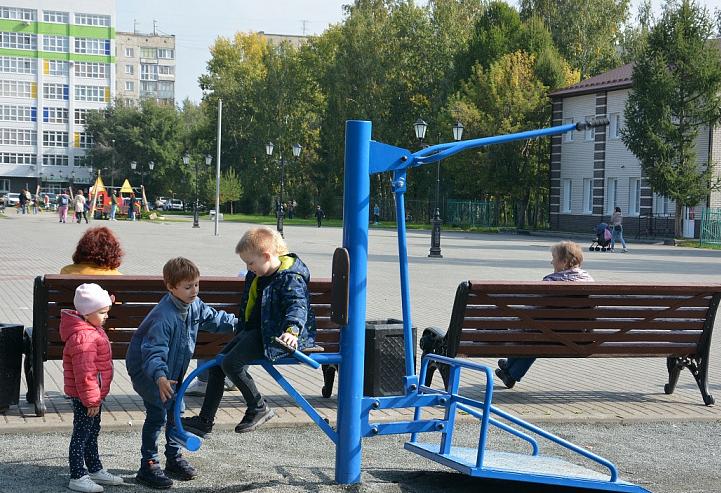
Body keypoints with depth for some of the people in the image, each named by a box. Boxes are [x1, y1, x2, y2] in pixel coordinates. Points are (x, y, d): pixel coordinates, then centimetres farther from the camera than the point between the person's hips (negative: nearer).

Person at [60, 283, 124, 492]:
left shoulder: (92, 329, 7)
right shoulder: (82, 338, -26)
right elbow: (84, 373, -27)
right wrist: (91, 399, -24)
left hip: (93, 394, 10)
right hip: (84, 396, -10)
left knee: (92, 433, 20)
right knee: (81, 434, -2)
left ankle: (95, 470, 32)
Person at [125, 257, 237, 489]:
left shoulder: (195, 305, -7)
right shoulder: (163, 317, -33)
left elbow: (213, 318, 15)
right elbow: (153, 352, -39)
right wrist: (160, 377, -53)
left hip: (172, 371, 8)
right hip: (145, 371, -8)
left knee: (176, 411, 13)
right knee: (157, 414, -12)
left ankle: (174, 459, 28)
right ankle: (148, 466, -3)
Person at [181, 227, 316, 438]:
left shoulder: (290, 278, -17)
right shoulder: (257, 275, 12)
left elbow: (298, 306, -31)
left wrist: (292, 330, -48)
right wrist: (240, 329, 35)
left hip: (275, 334, -10)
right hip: (254, 330, 10)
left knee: (232, 363, -23)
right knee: (218, 364, 6)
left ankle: (259, 408, -5)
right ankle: (205, 420, 13)